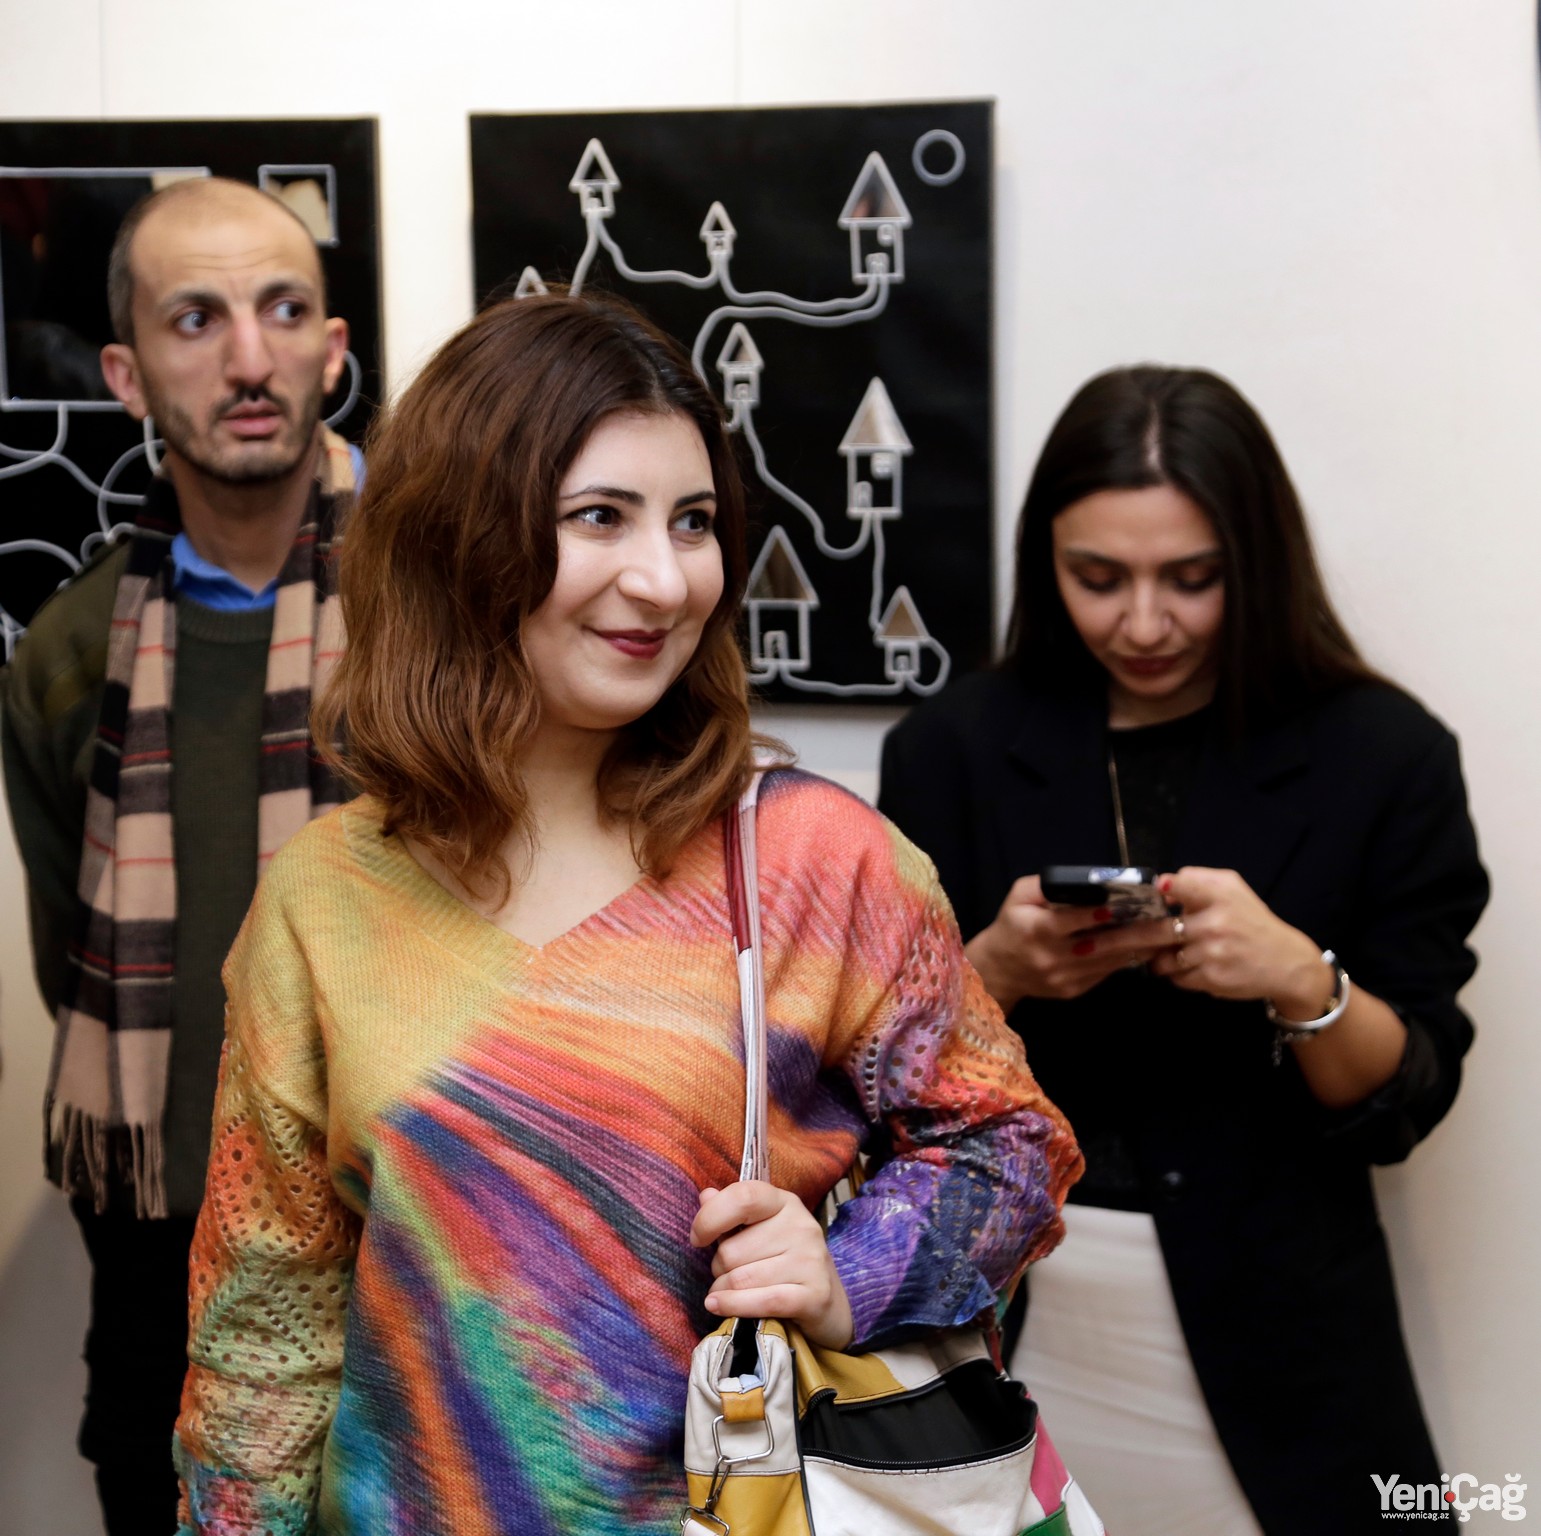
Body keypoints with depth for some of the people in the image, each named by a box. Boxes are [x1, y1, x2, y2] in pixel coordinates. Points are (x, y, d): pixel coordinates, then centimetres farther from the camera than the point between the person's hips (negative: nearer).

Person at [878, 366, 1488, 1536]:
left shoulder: (1383, 752, -6)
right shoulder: (953, 747, -2)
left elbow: (1400, 1107, -5)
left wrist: (1301, 981, -24)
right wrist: (998, 970, -19)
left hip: (1267, 1346, -1)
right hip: (1007, 1325, 1)